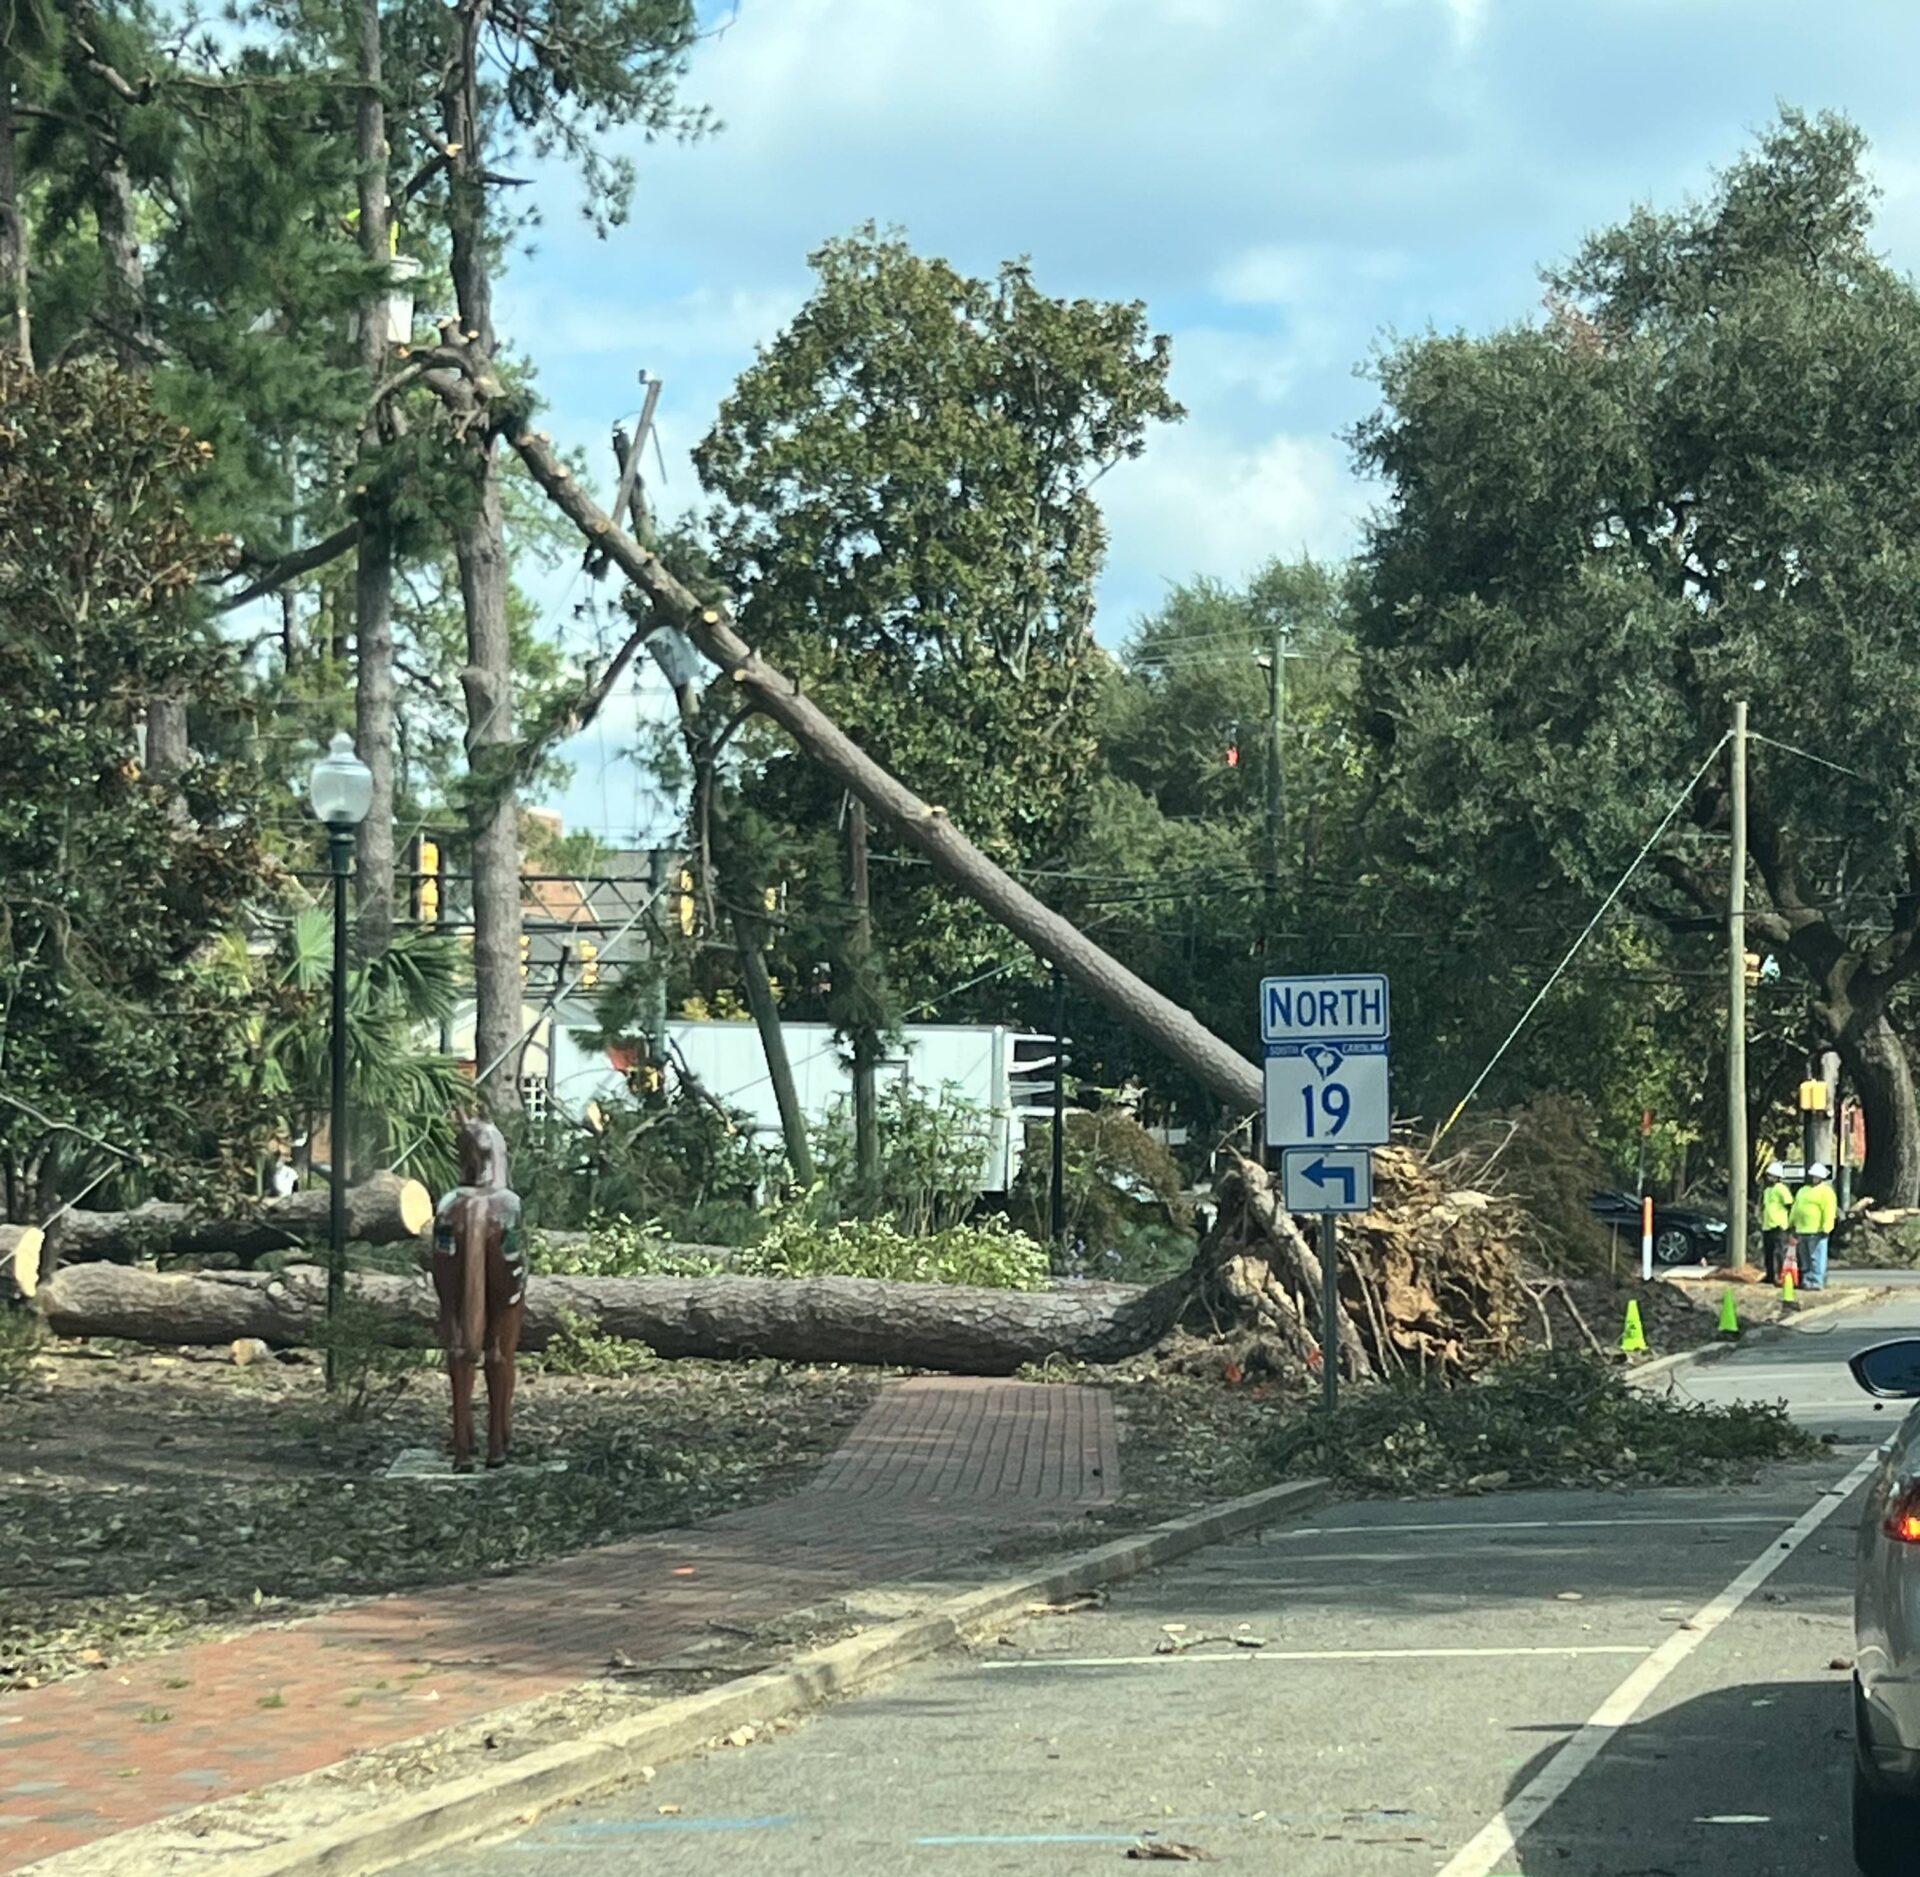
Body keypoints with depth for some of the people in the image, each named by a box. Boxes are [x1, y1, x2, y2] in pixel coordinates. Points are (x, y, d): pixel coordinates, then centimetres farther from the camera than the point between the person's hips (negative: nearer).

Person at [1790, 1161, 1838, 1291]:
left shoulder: (1826, 1192, -7)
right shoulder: (1803, 1191, 21)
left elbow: (1829, 1212, -16)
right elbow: (1796, 1209, 27)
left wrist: (1825, 1228, -23)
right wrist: (1791, 1224, 23)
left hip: (1816, 1232, -9)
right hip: (1802, 1231, 9)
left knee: (1817, 1258, -9)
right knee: (1805, 1259, 12)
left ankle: (1817, 1282, -9)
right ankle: (1807, 1281, 17)